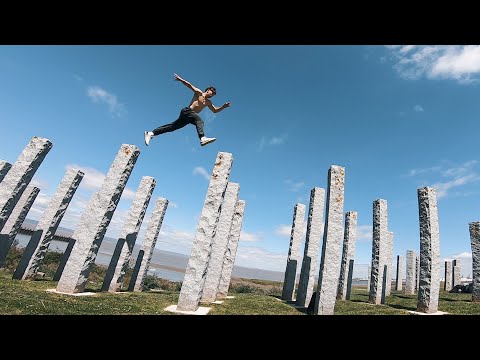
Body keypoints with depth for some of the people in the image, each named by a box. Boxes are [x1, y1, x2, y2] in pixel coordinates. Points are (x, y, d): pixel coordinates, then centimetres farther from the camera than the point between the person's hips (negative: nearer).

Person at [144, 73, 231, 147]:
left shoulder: (208, 102, 24)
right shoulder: (199, 93, 4)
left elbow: (215, 110, 30)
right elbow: (190, 85, -5)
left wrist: (223, 107, 17)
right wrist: (180, 79, -16)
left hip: (187, 117, 7)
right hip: (187, 111, -7)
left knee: (172, 126, 4)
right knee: (199, 120, -32)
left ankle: (150, 133, 6)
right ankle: (203, 138, -54)